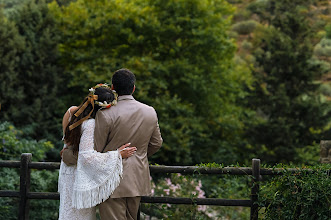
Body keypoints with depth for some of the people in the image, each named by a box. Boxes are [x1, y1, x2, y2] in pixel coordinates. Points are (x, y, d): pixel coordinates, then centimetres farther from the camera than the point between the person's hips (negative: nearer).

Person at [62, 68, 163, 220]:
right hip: (137, 182, 6)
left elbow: (94, 150, -11)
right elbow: (156, 144, 15)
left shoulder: (105, 114, -15)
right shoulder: (150, 112, 3)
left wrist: (67, 156, 6)